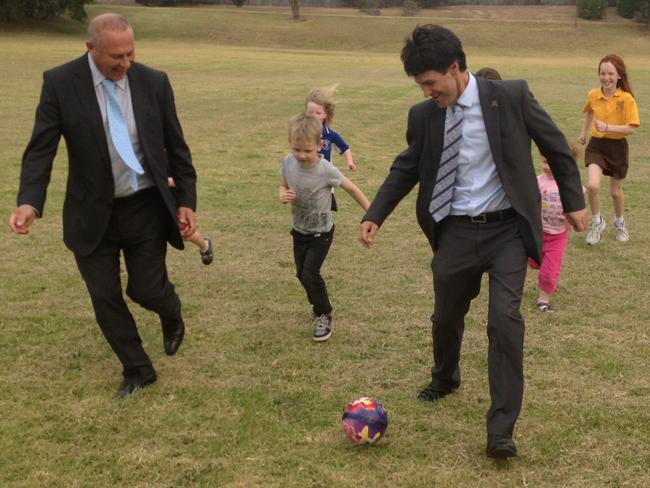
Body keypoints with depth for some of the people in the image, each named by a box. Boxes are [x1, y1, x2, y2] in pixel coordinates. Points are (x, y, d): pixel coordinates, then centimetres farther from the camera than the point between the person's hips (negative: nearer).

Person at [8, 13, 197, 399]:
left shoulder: (154, 82, -6)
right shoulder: (60, 83, -11)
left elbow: (176, 148, 2)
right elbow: (41, 149, -11)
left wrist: (186, 201, 0)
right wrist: (29, 202, -25)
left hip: (146, 208, 0)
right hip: (93, 214, 0)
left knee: (148, 290, 3)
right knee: (105, 298, 7)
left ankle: (172, 317, 41)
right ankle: (137, 370, 28)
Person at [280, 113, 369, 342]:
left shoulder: (326, 170, -27)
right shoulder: (288, 162, -14)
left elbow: (351, 189, -14)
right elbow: (283, 186, 3)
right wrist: (283, 196, -21)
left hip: (321, 233, -5)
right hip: (299, 231, 5)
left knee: (310, 274, -12)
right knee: (302, 274, 15)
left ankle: (324, 315, 10)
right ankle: (319, 305, 41)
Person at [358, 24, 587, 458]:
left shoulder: (511, 96, -9)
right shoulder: (423, 116, -1)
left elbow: (555, 146, 2)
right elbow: (406, 169, 11)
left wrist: (573, 202, 4)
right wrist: (375, 216, 2)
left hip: (507, 230, -3)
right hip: (456, 232, 3)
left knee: (505, 319, -14)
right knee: (446, 317, 15)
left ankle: (501, 430, -6)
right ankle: (445, 379, 48)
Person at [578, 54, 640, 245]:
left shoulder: (626, 99, -15)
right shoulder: (593, 95, -5)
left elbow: (631, 128, -19)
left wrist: (607, 127, -29)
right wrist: (583, 133, 22)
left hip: (617, 147, -1)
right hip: (596, 145, 2)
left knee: (615, 191, 13)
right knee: (592, 186, -19)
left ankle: (619, 223, 43)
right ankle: (596, 222, 6)